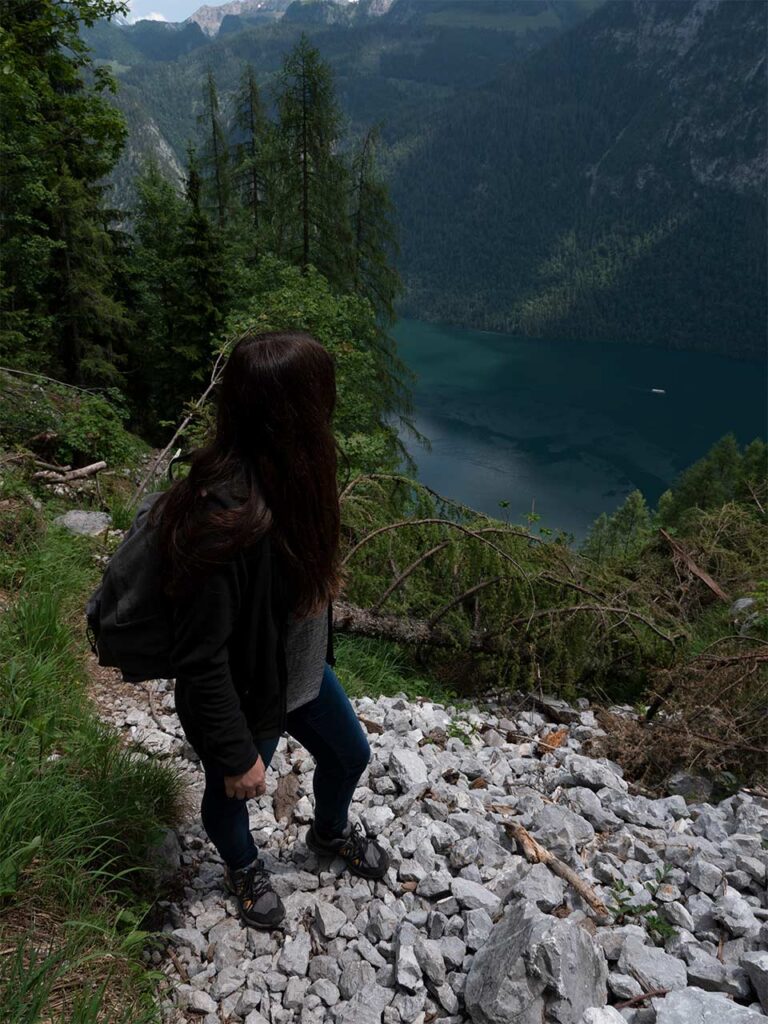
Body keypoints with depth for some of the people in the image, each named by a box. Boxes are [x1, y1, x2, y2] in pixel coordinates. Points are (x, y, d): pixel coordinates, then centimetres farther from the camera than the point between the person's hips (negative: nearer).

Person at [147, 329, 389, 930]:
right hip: (246, 697, -7)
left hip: (304, 671, 8)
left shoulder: (284, 474, -13)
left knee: (350, 755, 27)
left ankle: (331, 833, 61)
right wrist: (237, 754, -21)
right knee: (231, 794, 24)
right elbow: (200, 660, -31)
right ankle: (243, 868, 59)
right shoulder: (221, 521, -40)